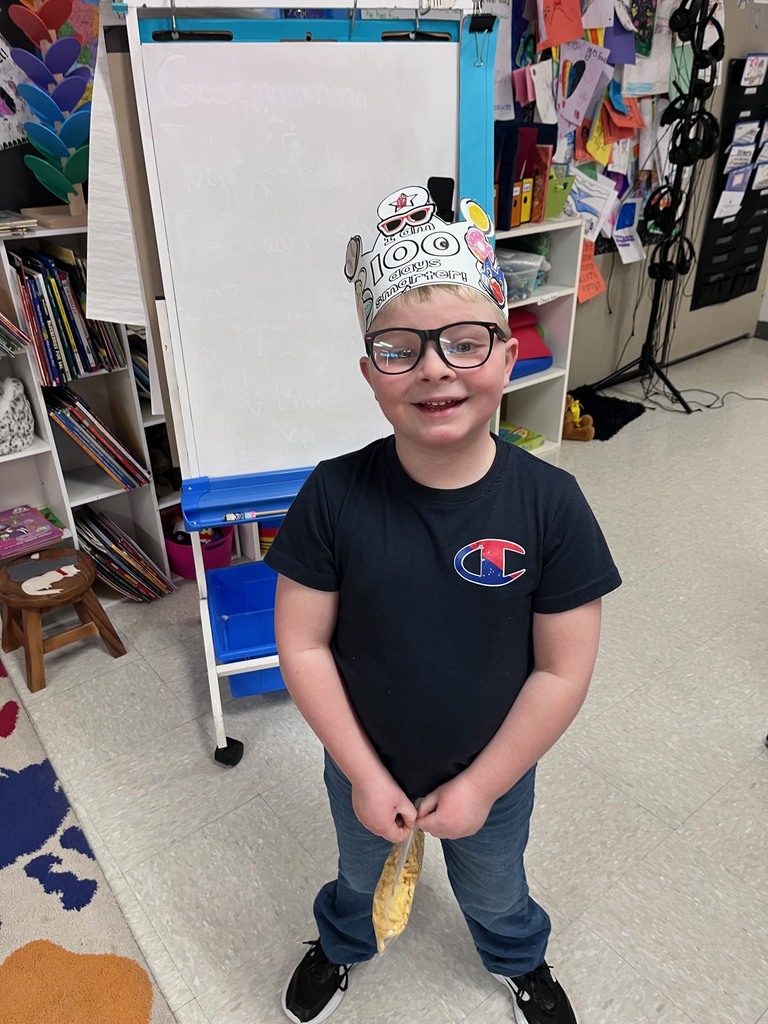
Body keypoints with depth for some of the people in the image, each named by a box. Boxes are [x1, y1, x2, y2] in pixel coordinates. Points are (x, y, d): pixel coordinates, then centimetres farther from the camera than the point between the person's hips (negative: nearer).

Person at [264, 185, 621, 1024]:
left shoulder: (550, 504, -25)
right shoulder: (335, 497, -25)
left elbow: (564, 671, -18)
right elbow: (303, 645, -17)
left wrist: (479, 786, -13)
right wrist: (363, 774, -14)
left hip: (493, 773, 0)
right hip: (364, 768, 1)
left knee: (493, 889, 32)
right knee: (361, 873, 33)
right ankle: (342, 943, 68)